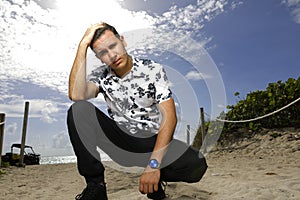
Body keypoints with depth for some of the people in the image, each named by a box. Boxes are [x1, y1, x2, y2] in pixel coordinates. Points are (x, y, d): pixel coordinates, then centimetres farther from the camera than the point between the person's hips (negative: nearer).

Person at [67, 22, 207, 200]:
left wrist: (154, 164, -24)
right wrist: (83, 44, -17)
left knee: (196, 164, -28)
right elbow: (76, 95, -22)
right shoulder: (100, 76, 1)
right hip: (118, 140, 2)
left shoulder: (153, 70, -6)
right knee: (79, 110, -21)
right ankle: (95, 185, -14)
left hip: (151, 141, -1)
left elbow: (169, 117, -14)